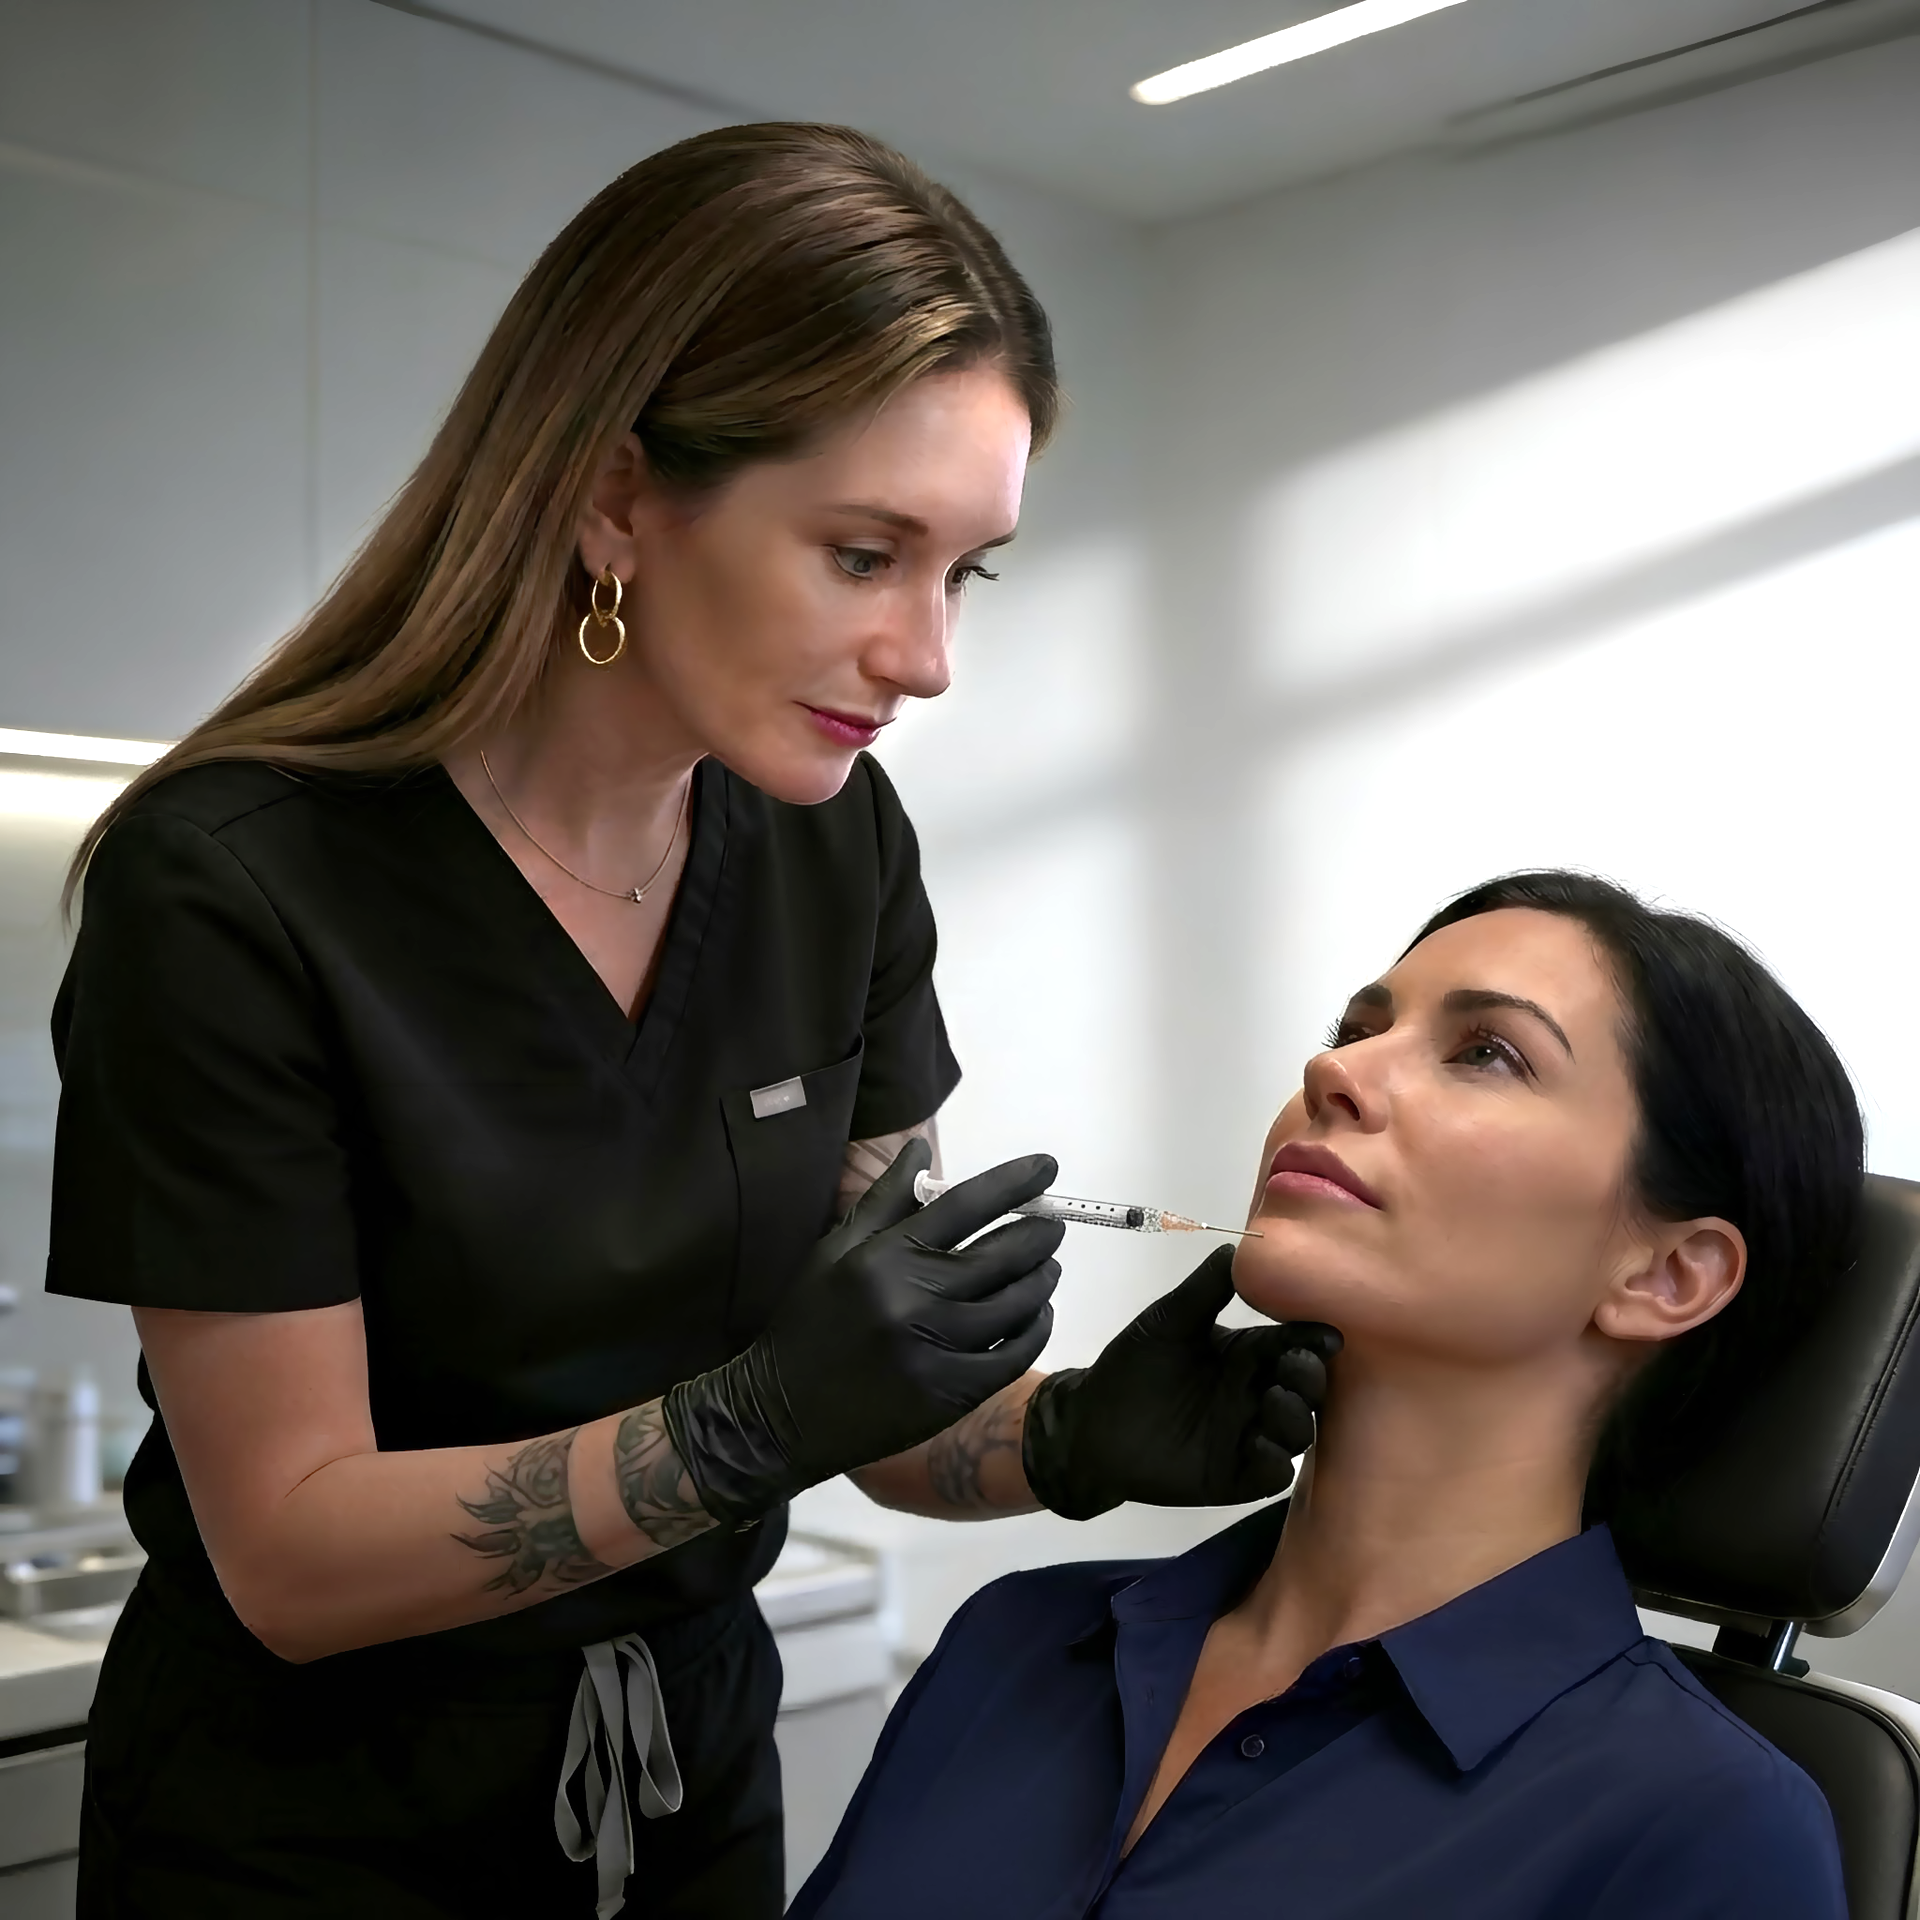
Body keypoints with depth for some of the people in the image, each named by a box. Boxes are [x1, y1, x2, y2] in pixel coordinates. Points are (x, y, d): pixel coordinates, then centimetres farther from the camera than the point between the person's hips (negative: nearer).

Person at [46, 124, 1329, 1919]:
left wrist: (1071, 1438, -23)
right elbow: (290, 1548, -20)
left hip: (693, 1767, 5)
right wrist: (752, 1421, -32)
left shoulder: (837, 845, -9)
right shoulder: (234, 883, -25)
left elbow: (870, 1402, -3)